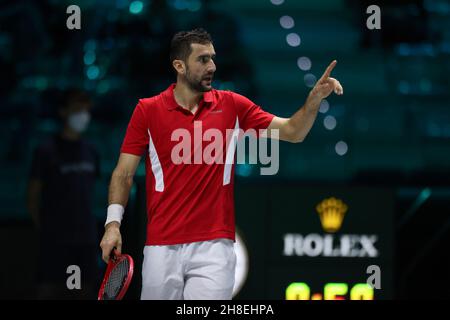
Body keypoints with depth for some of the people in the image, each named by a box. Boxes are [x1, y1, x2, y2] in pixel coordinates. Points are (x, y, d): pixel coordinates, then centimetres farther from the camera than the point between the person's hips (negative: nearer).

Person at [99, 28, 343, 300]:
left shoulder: (232, 106, 6)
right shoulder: (148, 110, 2)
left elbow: (292, 131, 5)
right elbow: (124, 173, 2)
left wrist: (315, 98, -13)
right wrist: (113, 223, -10)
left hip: (214, 246, 0)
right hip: (163, 247, 0)